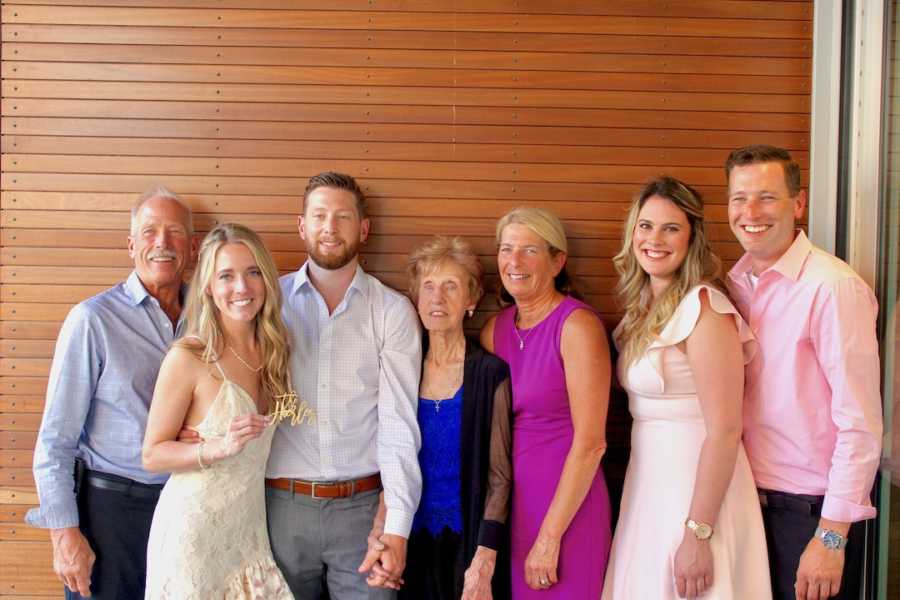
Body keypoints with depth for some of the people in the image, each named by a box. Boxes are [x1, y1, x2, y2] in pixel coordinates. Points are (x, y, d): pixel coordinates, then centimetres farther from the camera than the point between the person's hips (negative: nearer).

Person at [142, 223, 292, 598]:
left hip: (250, 525, 5)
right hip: (193, 528, -5)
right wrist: (220, 447, -25)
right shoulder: (188, 357, -16)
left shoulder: (273, 351, 0)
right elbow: (152, 455, -12)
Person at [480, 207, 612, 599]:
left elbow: (590, 443, -16)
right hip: (510, 504, 5)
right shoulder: (494, 330, 6)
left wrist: (550, 536, -15)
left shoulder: (577, 325, -12)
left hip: (567, 507, -5)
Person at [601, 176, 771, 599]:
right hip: (648, 483, 8)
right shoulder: (642, 306, 8)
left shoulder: (703, 307, -17)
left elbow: (724, 431, -21)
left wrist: (698, 534, -22)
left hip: (696, 488, -8)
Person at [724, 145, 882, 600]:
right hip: (751, 499, 6)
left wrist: (832, 536, -17)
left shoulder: (833, 288, -17)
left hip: (813, 507, -6)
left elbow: (860, 424, -18)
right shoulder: (734, 284, 3)